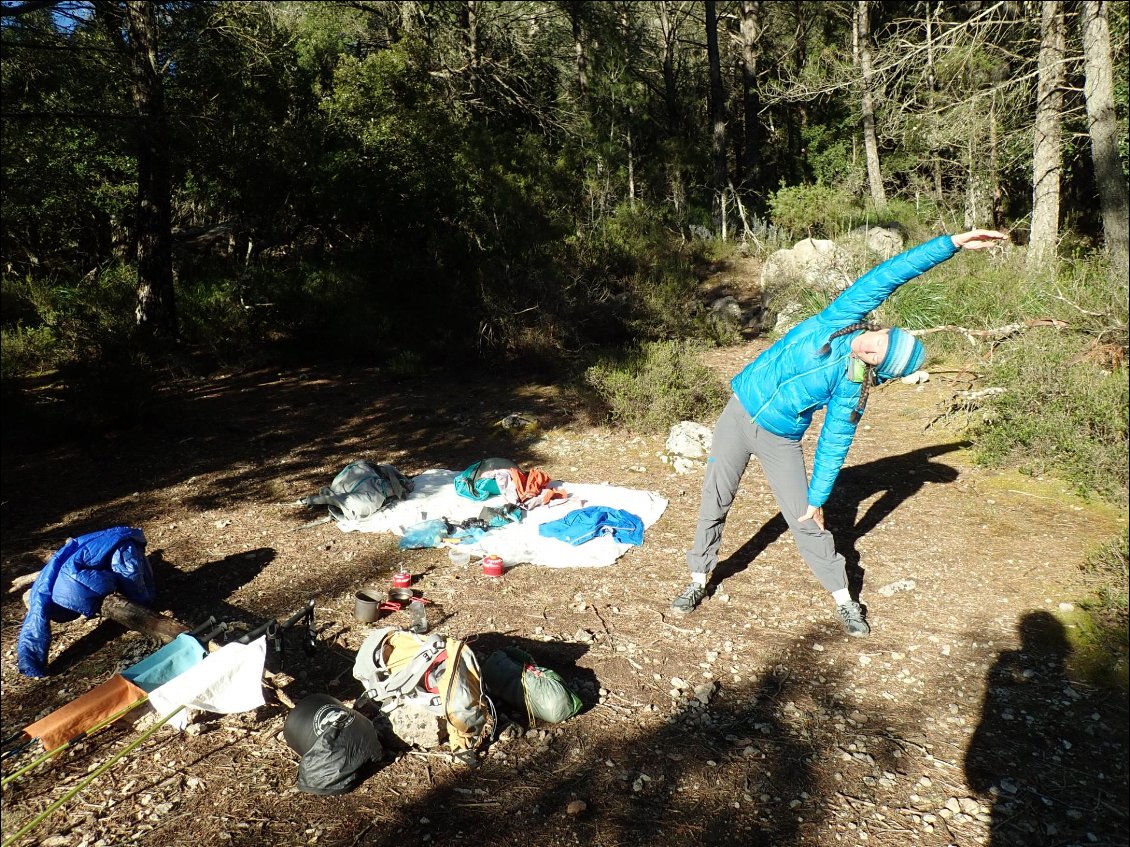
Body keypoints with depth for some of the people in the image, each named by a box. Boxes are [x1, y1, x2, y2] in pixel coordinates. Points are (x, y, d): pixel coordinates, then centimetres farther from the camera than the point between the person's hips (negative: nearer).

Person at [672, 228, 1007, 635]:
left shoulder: (852, 391, -12)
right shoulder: (839, 321, -10)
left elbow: (833, 446, -6)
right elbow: (883, 278, -14)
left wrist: (817, 499, -6)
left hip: (780, 440, -1)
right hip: (739, 414, 1)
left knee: (805, 520, 0)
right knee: (714, 502, 6)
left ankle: (844, 600, 19)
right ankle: (699, 579, 25)